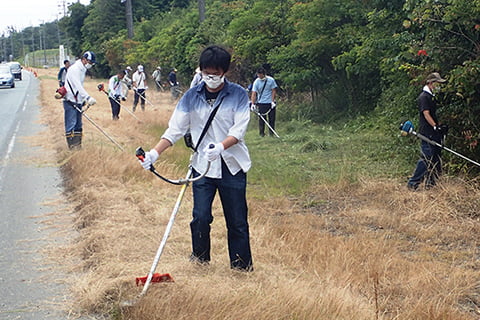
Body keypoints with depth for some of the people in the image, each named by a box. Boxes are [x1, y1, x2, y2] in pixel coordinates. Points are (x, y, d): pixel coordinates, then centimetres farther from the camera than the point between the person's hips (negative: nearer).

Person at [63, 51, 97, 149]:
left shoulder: (83, 69, 15)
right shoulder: (74, 69, -16)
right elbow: (77, 86, -27)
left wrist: (84, 100, 16)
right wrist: (88, 97, -34)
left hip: (78, 101, 9)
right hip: (70, 101, -9)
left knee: (78, 124, 10)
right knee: (71, 123, -8)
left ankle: (78, 144, 15)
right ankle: (72, 145, -6)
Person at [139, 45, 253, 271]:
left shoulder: (238, 95, -3)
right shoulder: (191, 97, 3)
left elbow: (239, 130, -12)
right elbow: (175, 129, 3)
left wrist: (220, 147, -30)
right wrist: (155, 153, -11)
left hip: (233, 167, -1)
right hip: (202, 166, 2)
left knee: (237, 221, 3)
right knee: (201, 217, -4)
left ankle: (242, 267, 15)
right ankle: (200, 260, 18)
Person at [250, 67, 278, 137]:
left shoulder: (271, 80, -4)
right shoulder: (256, 82, -5)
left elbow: (274, 91, 0)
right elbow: (254, 93, -8)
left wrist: (272, 101, -7)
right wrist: (253, 103, -18)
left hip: (270, 103, 1)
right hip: (261, 103, -1)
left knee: (272, 118, 3)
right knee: (261, 119, -1)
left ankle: (271, 133, 12)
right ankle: (262, 133, 7)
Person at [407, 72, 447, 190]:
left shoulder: (431, 96, 20)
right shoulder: (424, 97, -11)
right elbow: (426, 114, -19)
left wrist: (440, 126, 18)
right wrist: (436, 127, -25)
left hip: (433, 133, 10)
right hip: (427, 133, -10)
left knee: (435, 158, 10)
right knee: (426, 158, -12)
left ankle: (430, 183, 14)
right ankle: (413, 183, -7)